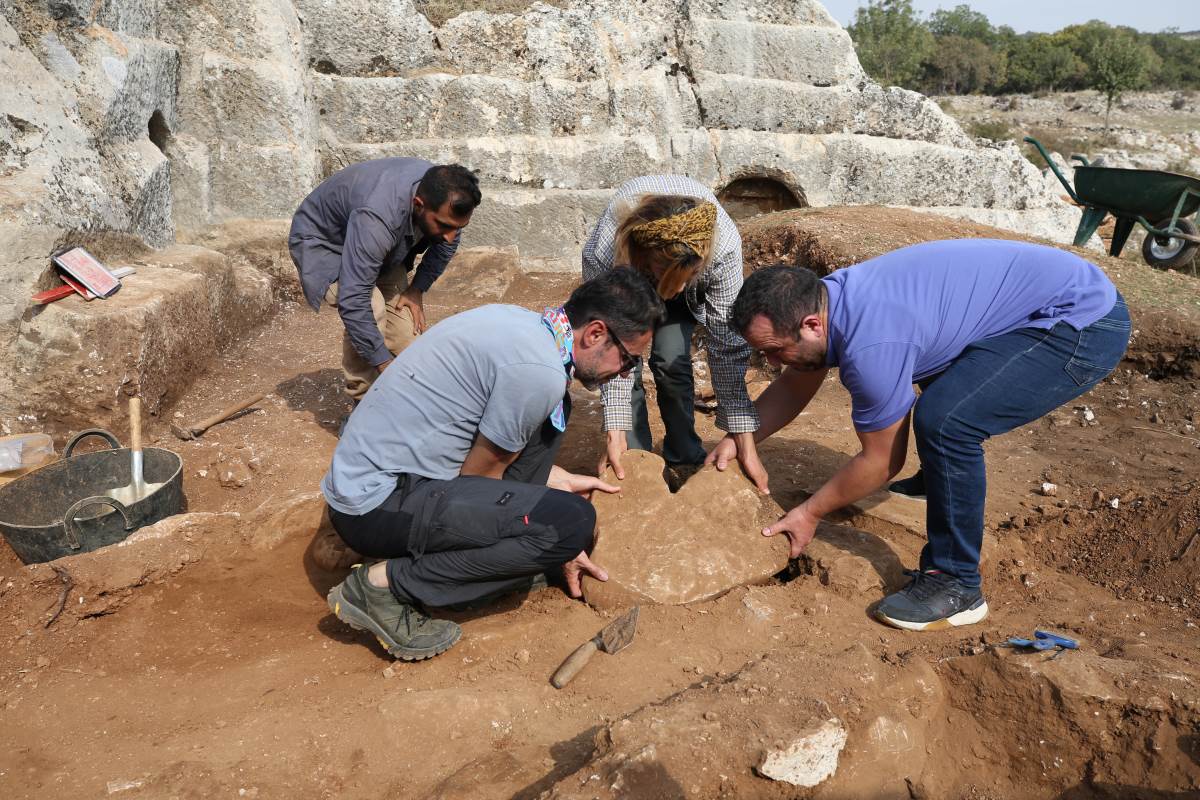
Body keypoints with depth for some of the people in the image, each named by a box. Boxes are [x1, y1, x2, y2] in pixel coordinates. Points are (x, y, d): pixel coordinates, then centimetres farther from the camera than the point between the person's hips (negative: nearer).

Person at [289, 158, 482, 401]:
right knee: (371, 311, -29)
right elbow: (353, 301, -44)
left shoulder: (442, 195, -23)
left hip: (380, 248, 7)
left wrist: (418, 288, -8)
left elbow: (446, 243, 1)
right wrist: (385, 363, -39)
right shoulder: (377, 217, -45)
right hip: (322, 243, -6)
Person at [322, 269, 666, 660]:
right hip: (378, 505, -9)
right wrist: (552, 542, 4)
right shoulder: (539, 371, -22)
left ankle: (503, 548, 12)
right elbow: (478, 474, -11)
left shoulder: (518, 321, 5)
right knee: (572, 522, -20)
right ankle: (385, 584, -11)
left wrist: (559, 480, 19)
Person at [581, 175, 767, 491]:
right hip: (625, 269, 0)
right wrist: (615, 432, -33)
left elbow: (727, 344, -34)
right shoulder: (603, 253, -43)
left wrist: (744, 441, -33)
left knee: (671, 358, -18)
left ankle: (686, 461, 3)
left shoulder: (724, 243, -42)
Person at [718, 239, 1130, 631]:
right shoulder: (823, 299, -3)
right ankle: (943, 479, 46)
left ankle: (957, 586, -7)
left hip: (1086, 324, -10)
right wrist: (736, 440, 4)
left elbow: (881, 461, -14)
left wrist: (810, 513, -4)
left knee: (945, 420, -24)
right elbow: (795, 386, 14)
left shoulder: (869, 342, -29)